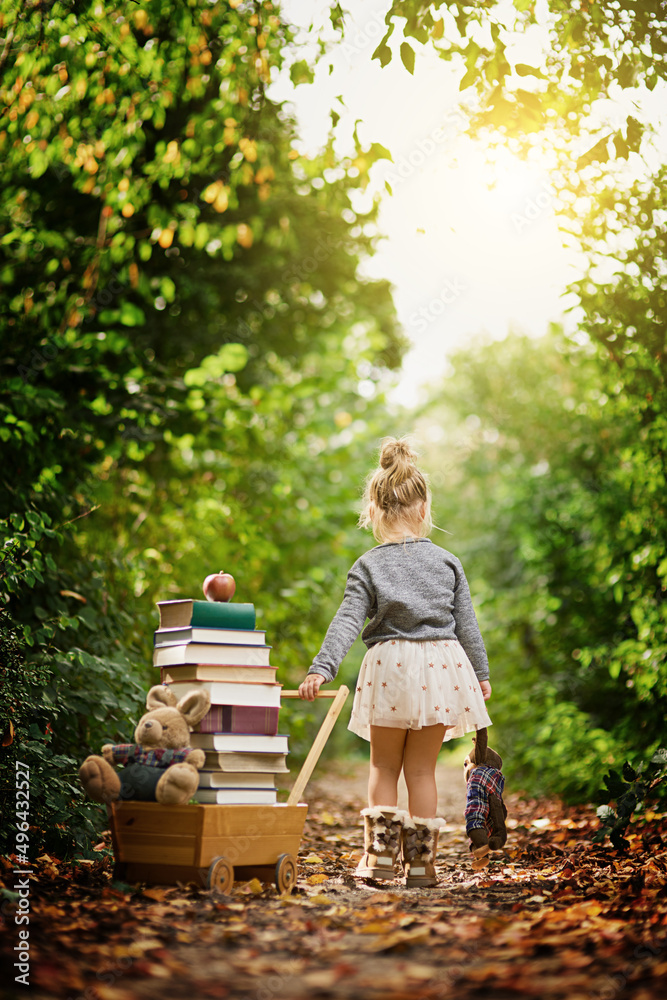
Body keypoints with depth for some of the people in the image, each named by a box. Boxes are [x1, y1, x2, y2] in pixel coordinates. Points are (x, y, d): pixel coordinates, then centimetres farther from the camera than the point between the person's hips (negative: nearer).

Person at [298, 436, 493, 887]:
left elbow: (347, 622, -11)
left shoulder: (368, 566, -2)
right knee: (422, 767, 8)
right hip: (441, 665, 2)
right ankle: (420, 862, 9)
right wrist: (481, 673, 17)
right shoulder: (447, 562, 4)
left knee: (384, 765, 13)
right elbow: (467, 623, 7)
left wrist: (321, 669, -14)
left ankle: (381, 851, 7)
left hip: (390, 667, -2)